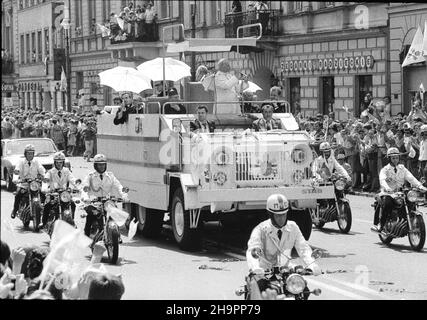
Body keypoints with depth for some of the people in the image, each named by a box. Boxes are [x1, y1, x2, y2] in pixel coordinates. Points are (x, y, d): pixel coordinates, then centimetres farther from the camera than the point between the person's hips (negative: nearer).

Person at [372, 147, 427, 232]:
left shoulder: (402, 169, 15)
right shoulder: (385, 169, 3)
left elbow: (411, 178, 2)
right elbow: (382, 180, -17)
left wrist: (420, 186, -16)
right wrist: (387, 188, -39)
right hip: (387, 193, -3)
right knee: (388, 203, -34)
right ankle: (380, 224, -25)